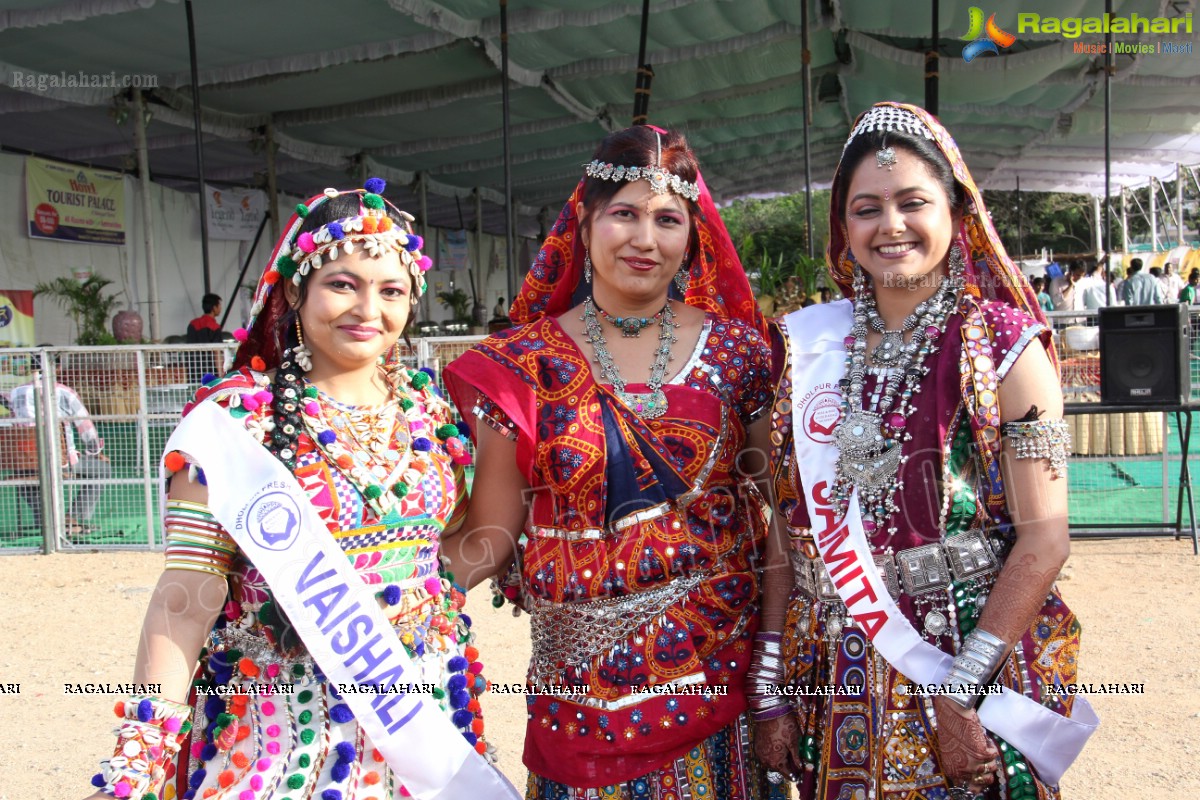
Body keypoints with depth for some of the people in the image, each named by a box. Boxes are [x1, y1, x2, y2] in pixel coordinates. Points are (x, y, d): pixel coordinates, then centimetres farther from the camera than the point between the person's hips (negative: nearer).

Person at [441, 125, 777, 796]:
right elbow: (487, 539, -2)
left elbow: (777, 508, 4)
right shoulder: (524, 365, -3)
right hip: (586, 677, 0)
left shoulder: (733, 349, -1)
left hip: (721, 663, 1)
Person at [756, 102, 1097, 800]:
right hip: (838, 678, 3)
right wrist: (772, 689, 2)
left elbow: (1044, 540, -12)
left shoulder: (1005, 344, -8)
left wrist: (960, 690, -17)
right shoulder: (811, 348, 2)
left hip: (977, 663, -3)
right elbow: (790, 529, 4)